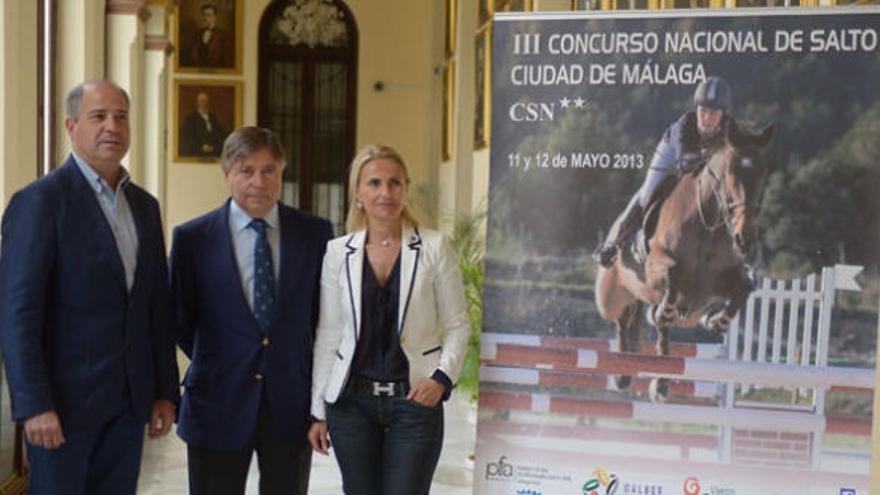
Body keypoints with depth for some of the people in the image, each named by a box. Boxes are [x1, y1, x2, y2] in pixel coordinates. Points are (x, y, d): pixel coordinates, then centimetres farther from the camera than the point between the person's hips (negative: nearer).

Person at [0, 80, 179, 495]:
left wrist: (165, 391, 10)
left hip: (128, 400, 6)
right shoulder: (40, 201, -8)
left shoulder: (145, 205, 12)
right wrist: (34, 405, -18)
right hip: (63, 400, -6)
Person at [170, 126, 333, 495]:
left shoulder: (315, 232, 0)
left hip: (291, 403, 2)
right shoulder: (192, 238, -4)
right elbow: (180, 319, 5)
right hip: (219, 405, -1)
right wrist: (215, 365, 6)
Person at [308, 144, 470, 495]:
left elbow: (457, 325, 1)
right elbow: (327, 335, 6)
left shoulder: (435, 248, -3)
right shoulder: (338, 253, 2)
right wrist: (318, 410, 6)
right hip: (351, 400, 2)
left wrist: (442, 377, -14)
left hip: (415, 399, -2)